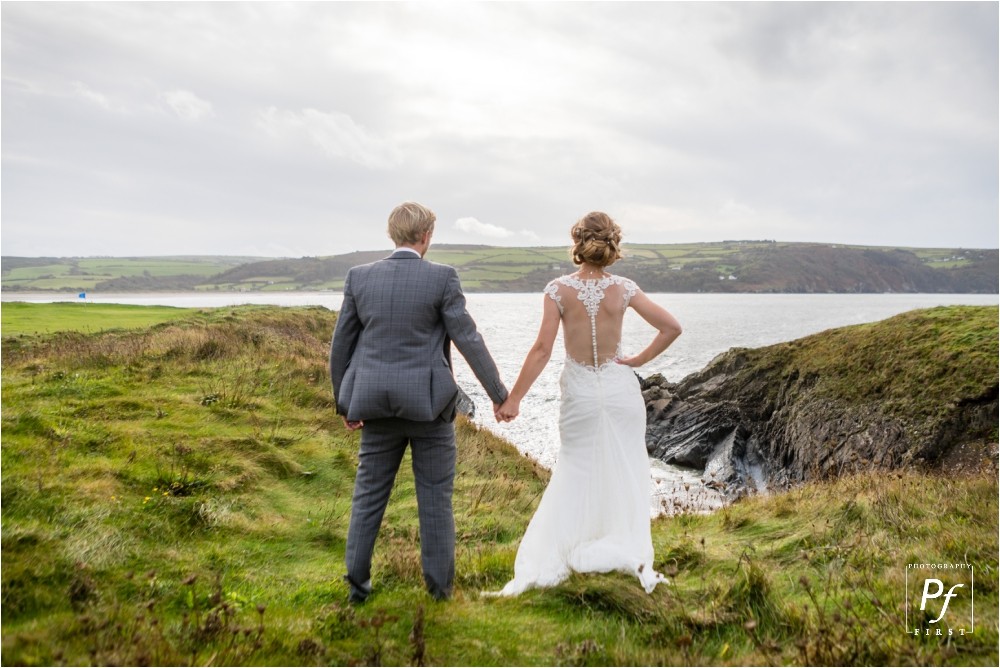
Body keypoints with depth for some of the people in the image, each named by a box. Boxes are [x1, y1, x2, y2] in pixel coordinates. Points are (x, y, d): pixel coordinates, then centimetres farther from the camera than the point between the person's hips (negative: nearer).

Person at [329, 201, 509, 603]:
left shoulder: (359, 277, 1)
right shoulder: (442, 278, -8)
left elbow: (340, 345, 5)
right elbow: (469, 340, -9)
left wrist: (344, 403, 16)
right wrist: (499, 394, 0)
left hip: (377, 404, 3)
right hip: (429, 403, -2)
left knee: (369, 494, 14)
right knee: (435, 497, 10)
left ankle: (357, 583, 19)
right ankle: (439, 584, 18)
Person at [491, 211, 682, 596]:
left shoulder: (558, 290, -12)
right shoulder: (624, 289, -8)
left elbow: (542, 351, -15)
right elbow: (671, 328, -9)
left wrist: (513, 399, -11)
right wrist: (640, 360, 1)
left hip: (579, 393, 0)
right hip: (620, 389, 0)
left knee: (573, 477, 13)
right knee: (625, 476, 13)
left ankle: (541, 565, 14)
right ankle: (636, 558, 16)